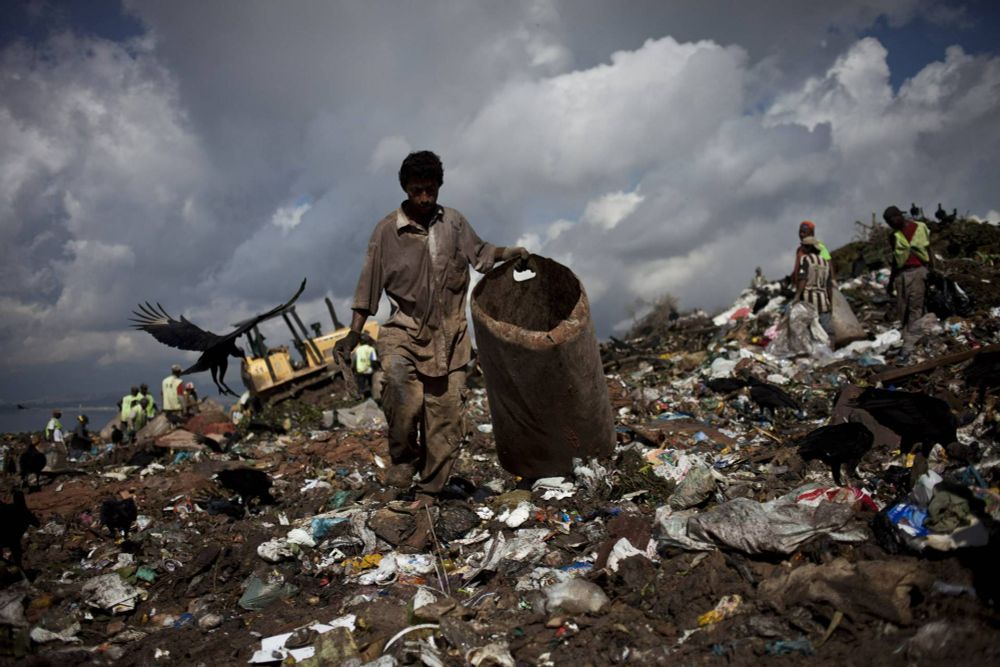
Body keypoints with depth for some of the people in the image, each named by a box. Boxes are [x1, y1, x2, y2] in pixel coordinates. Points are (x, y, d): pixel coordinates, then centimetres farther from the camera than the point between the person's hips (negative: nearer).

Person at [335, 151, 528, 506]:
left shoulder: (454, 221, 6)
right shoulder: (387, 229, -1)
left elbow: (479, 252, 21)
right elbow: (369, 283, 0)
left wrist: (510, 253, 1)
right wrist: (354, 333, -3)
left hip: (449, 334, 2)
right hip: (405, 329, -2)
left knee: (444, 416, 1)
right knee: (398, 375, -33)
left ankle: (427, 490, 17)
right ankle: (404, 456, -10)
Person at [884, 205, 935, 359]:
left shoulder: (919, 228, 0)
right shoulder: (895, 236, 11)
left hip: (917, 271, -4)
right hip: (901, 274, 4)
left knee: (915, 308, -4)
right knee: (902, 310, 3)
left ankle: (908, 346, -7)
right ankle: (908, 341, 8)